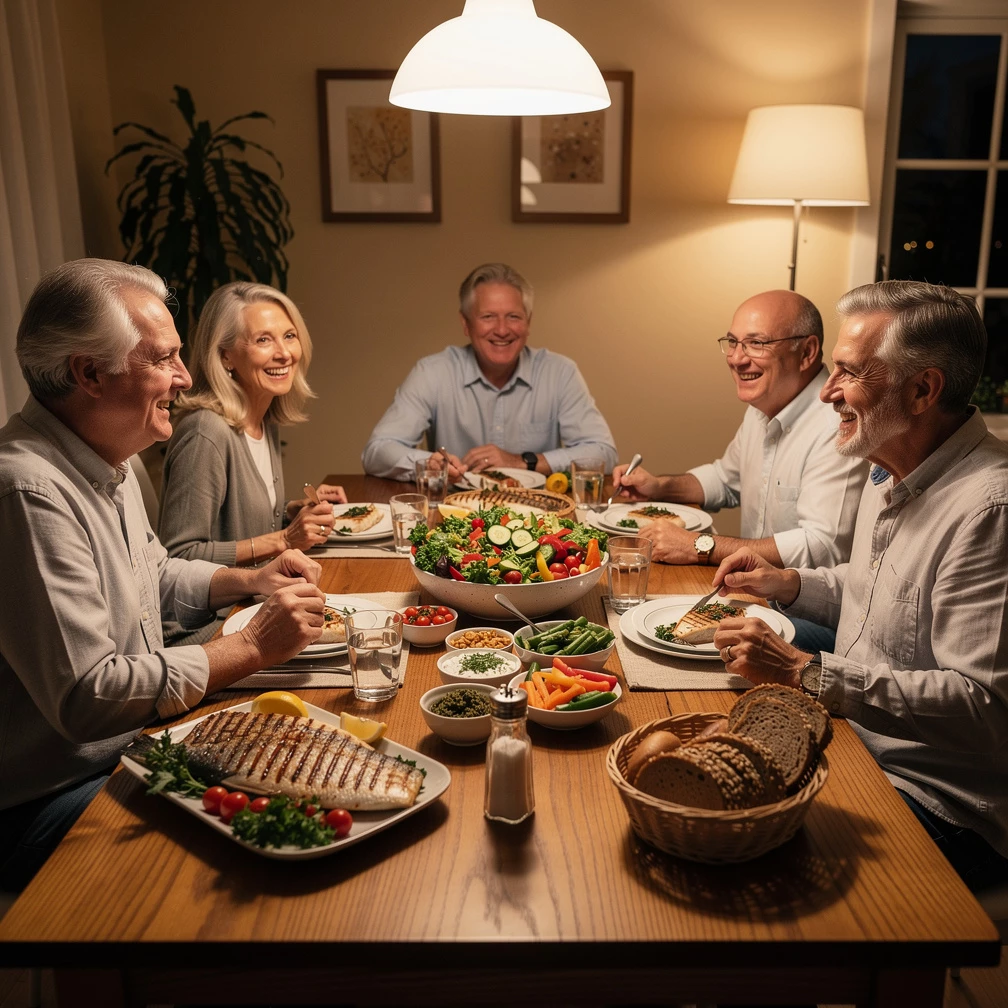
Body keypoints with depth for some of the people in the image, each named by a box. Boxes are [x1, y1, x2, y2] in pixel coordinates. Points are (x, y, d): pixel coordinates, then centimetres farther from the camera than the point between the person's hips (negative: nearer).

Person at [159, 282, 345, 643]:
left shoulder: (267, 422, 7)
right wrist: (282, 540, -18)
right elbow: (179, 558, -19)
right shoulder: (207, 432, -20)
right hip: (203, 627, -8)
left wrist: (296, 509, 4)